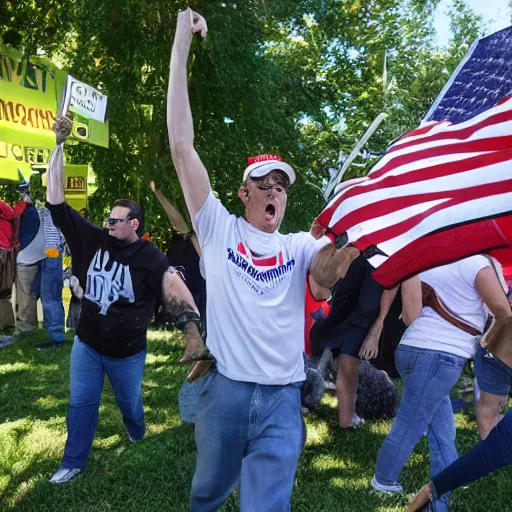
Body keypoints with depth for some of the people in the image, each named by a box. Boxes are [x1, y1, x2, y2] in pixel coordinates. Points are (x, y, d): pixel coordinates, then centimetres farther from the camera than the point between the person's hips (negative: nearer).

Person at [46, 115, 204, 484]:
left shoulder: (150, 258, -18)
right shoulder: (93, 240, -9)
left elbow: (176, 290, -28)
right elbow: (56, 201, -10)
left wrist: (194, 332, -42)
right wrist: (59, 145, -16)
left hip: (128, 351, -2)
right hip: (87, 344, 3)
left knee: (130, 403, 20)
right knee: (81, 404, 12)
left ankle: (138, 437, 51)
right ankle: (74, 462, 29)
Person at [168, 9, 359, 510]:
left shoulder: (298, 245, 9)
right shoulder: (220, 229, 3)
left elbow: (327, 275, -16)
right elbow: (181, 145, -4)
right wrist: (181, 45, -6)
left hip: (282, 397, 0)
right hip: (224, 388, 0)